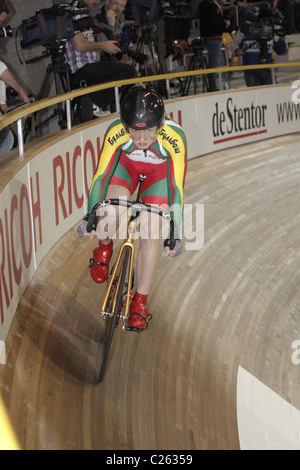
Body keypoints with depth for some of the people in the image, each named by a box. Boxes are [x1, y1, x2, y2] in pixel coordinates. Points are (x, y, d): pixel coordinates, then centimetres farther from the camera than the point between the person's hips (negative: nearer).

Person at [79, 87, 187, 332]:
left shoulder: (174, 137, -39)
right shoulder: (116, 132, -36)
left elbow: (176, 187, -33)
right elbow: (102, 175, -26)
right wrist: (90, 217, -25)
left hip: (160, 169, -1)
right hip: (127, 163, 1)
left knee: (151, 234, -12)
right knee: (111, 213, -25)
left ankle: (140, 303, 0)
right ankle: (104, 248, 10)